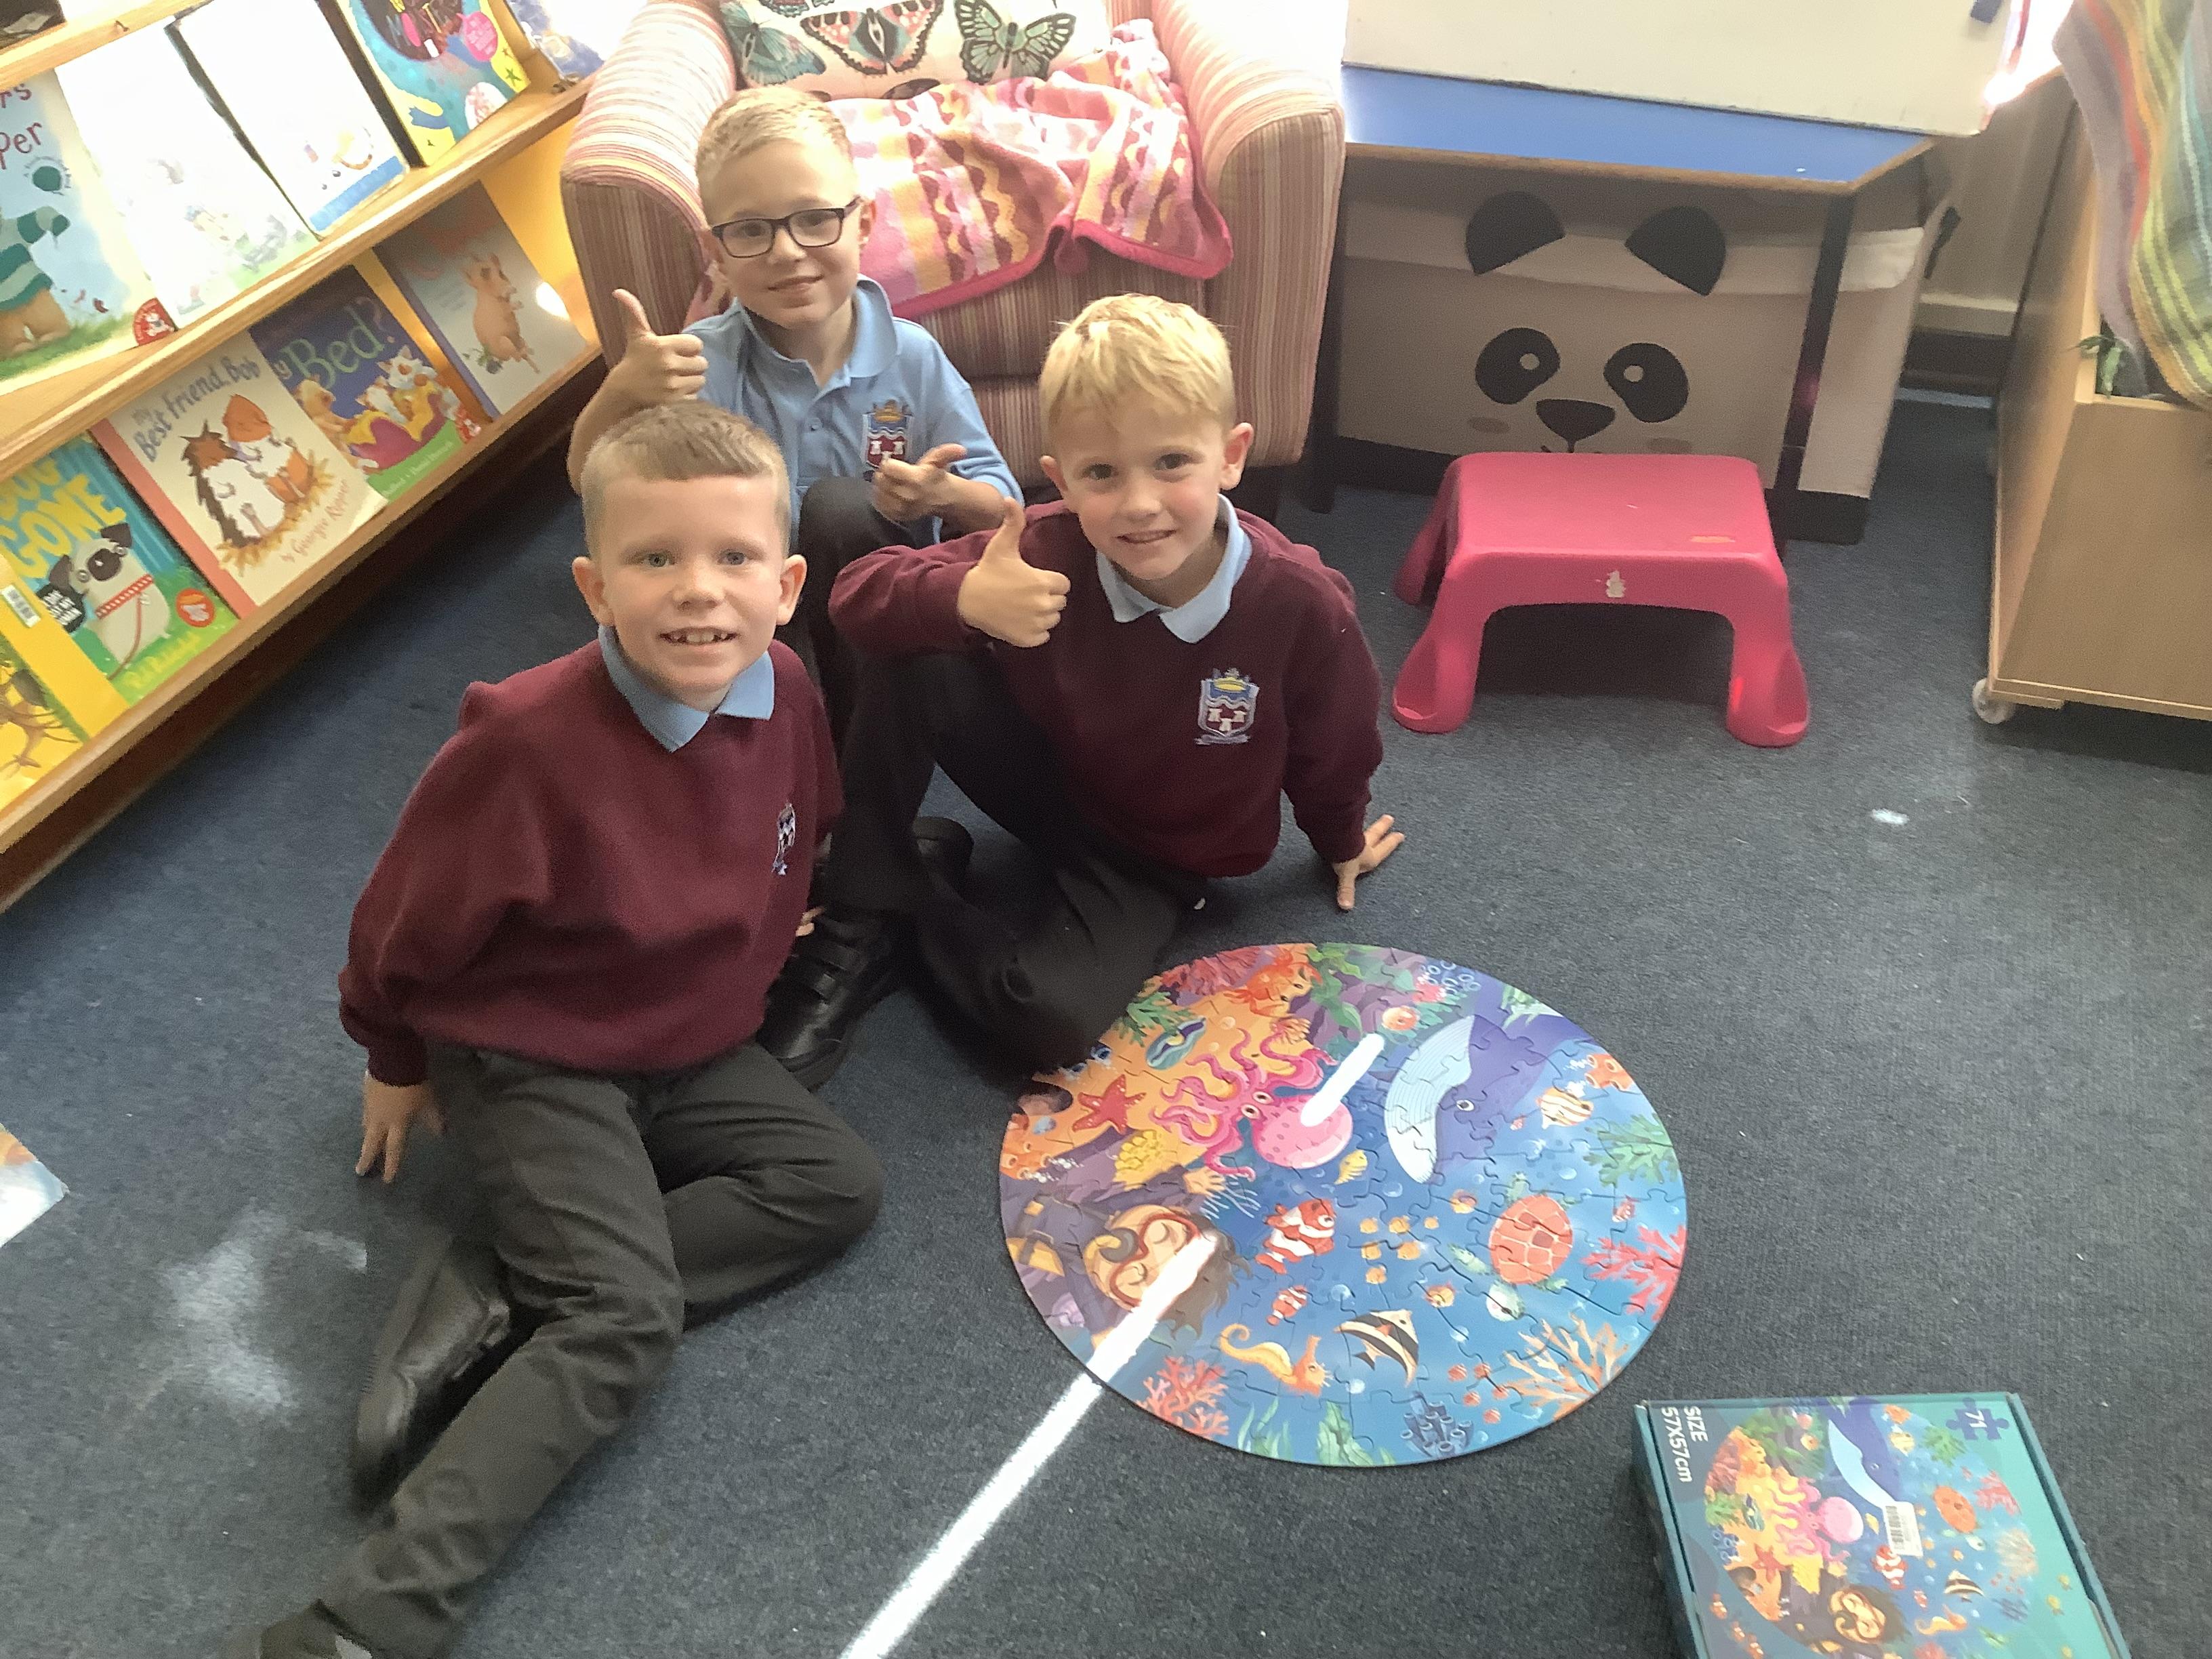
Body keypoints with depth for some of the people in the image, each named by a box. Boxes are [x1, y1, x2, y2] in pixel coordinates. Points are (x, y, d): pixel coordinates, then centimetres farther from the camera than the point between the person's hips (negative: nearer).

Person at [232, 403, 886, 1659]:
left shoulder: (786, 696, -13)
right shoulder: (529, 738, -29)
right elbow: (410, 920, -11)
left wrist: (760, 935, 19)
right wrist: (397, 1065, 3)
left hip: (694, 1048, 7)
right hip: (528, 1065, -7)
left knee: (840, 1183, -7)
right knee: (630, 1321, -19)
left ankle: (491, 1297, -10)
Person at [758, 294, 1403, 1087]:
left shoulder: (1302, 603, -28)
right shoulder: (1047, 552, -25)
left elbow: (1333, 748, -8)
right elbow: (858, 591, -24)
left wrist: (1342, 842, 12)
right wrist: (963, 600, -45)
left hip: (1159, 858, -1)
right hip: (1048, 778, 2)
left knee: (1049, 1020, -29)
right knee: (911, 661, -25)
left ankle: (921, 911, 2)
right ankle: (858, 921, -10)